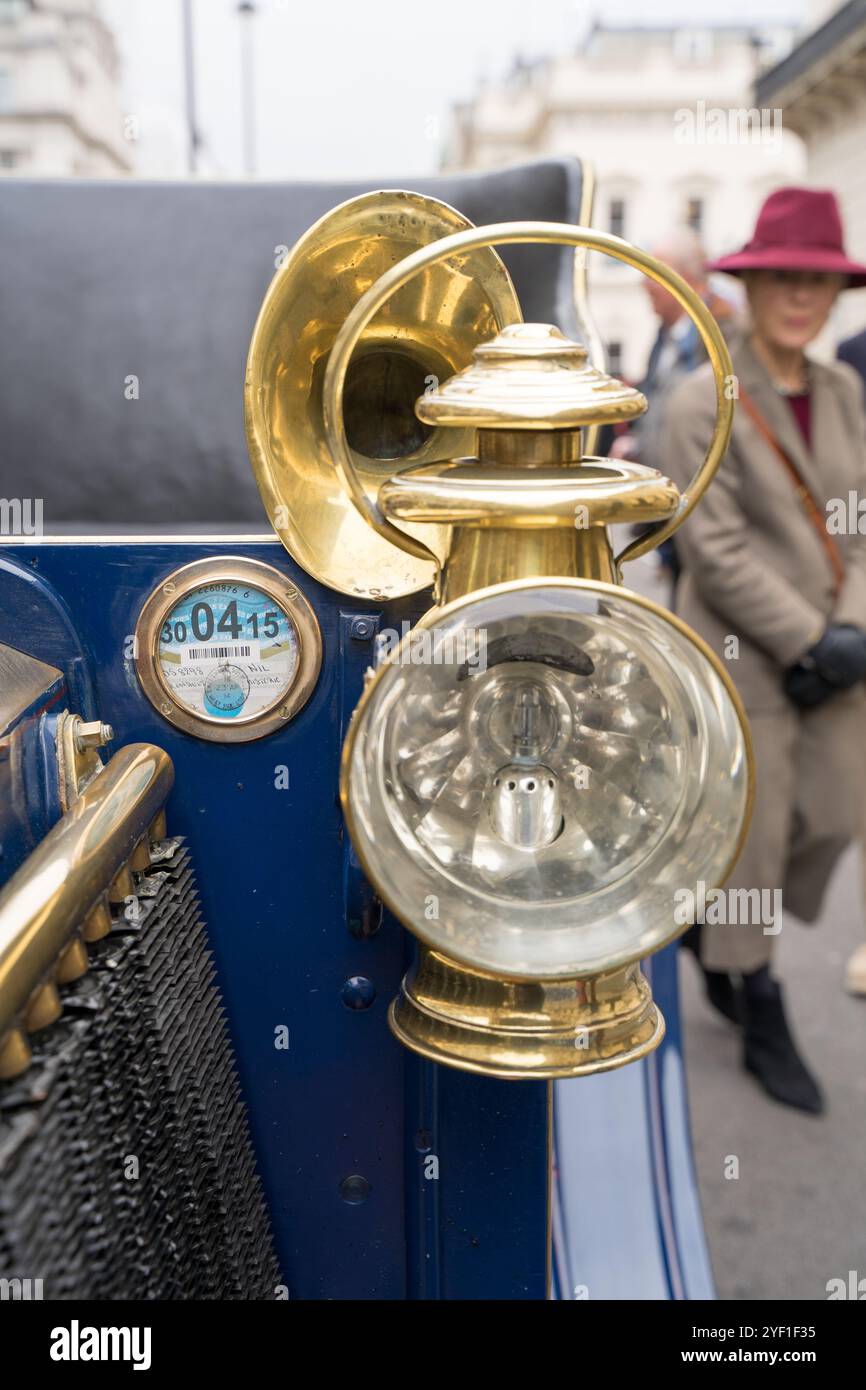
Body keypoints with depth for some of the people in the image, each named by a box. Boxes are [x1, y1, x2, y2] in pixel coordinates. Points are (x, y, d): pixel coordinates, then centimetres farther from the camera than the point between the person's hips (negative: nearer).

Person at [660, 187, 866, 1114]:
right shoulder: (703, 404, -10)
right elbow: (716, 549, -16)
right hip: (745, 658, -6)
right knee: (753, 832, 3)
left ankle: (720, 930, 37)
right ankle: (760, 1018, 23)